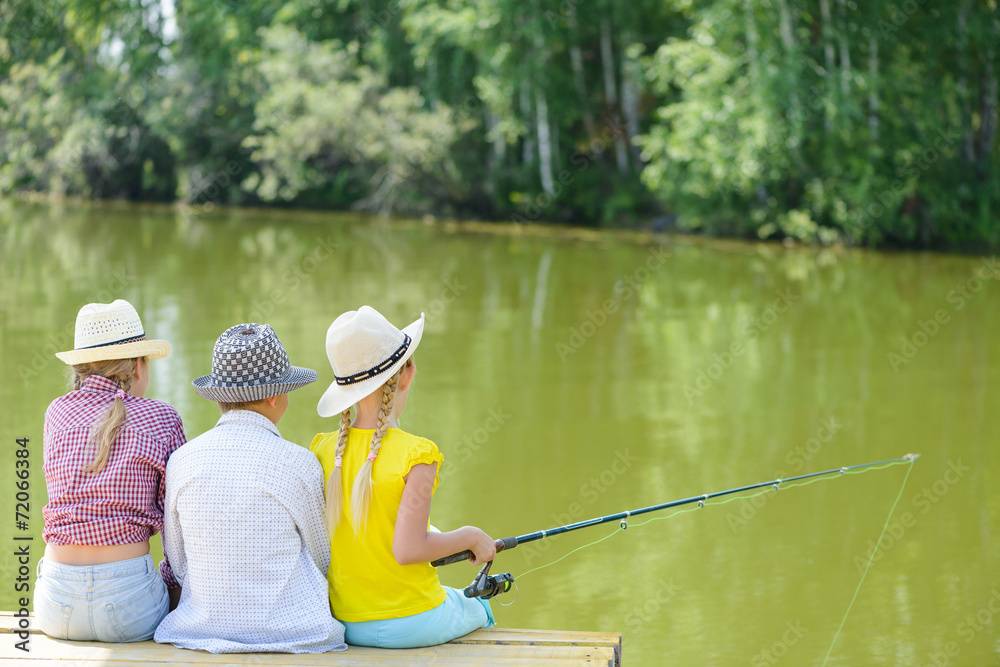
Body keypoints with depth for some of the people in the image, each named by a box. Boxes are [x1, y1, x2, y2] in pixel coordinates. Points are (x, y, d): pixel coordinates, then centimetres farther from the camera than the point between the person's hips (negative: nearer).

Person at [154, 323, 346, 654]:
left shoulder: (180, 461, -5)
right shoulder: (300, 465, -13)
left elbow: (177, 561, 5)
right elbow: (319, 561, 0)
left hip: (203, 627, 4)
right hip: (293, 633, -3)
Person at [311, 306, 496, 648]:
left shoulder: (323, 450, -5)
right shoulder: (416, 454, -20)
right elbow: (408, 549, -24)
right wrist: (470, 537, -8)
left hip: (346, 626, 5)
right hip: (412, 626, -5)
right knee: (479, 608, 30)